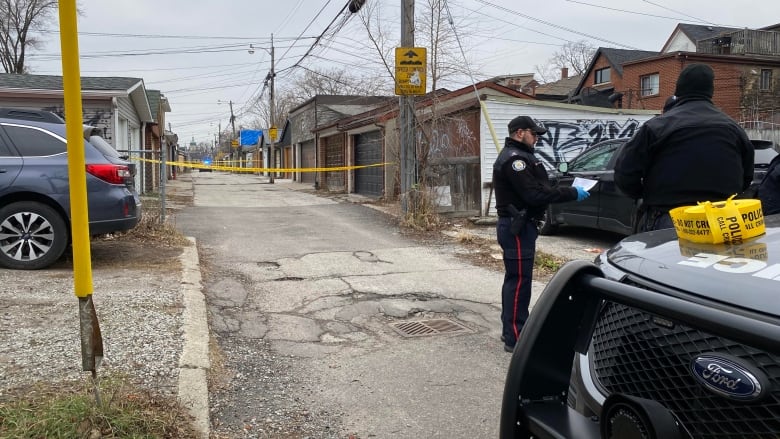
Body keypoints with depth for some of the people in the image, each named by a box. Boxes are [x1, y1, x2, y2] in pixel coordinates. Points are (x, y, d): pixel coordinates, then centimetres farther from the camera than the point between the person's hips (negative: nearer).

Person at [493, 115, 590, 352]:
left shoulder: (517, 156, 19)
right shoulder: (514, 159, -17)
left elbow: (537, 187, 15)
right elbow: (535, 194, -23)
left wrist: (567, 191, 4)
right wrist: (572, 193, -17)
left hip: (517, 225, 11)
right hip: (517, 227, -11)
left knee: (514, 279, 16)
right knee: (519, 280, -8)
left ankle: (511, 330, 27)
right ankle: (515, 338, -3)